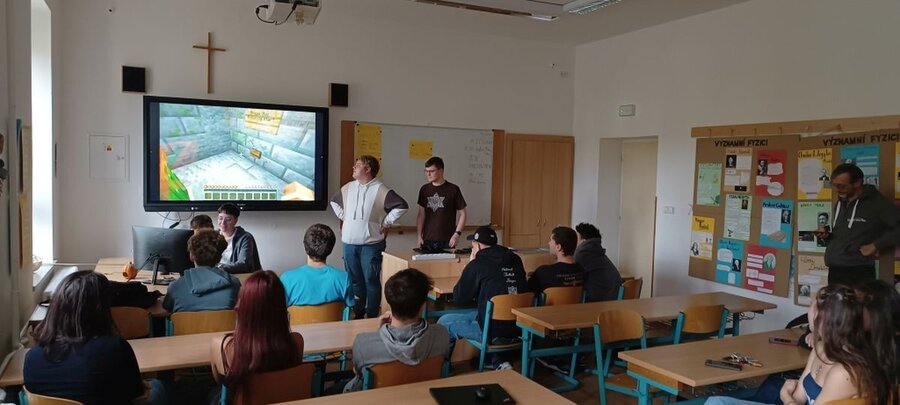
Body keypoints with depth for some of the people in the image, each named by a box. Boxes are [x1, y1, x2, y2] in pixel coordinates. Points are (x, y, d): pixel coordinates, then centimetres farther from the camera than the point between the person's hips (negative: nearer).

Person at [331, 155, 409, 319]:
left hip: (371, 244, -5)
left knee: (371, 280, -1)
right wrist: (343, 217, 15)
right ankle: (357, 314, 24)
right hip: (349, 243, 5)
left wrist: (386, 222, -7)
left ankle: (372, 316, 8)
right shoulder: (348, 187, 9)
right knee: (354, 280, 13)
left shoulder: (381, 190, -8)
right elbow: (334, 202, 27)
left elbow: (402, 206, -10)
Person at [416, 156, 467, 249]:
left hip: (447, 241, -3)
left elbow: (462, 214, 0)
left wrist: (457, 233, -10)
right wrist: (419, 235, 5)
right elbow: (421, 214, 12)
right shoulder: (424, 189, 7)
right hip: (427, 240, 3)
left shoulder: (453, 189, -3)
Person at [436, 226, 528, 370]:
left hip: (493, 331, -6)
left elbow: (458, 298, 0)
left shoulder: (477, 265, -10)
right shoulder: (515, 260, 7)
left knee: (444, 322, 12)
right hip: (518, 327, 6)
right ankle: (499, 362, 24)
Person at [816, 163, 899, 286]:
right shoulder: (840, 203, 16)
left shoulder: (877, 202, -6)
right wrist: (826, 236, 4)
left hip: (858, 274, -7)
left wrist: (876, 245, -15)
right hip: (834, 272, 7)